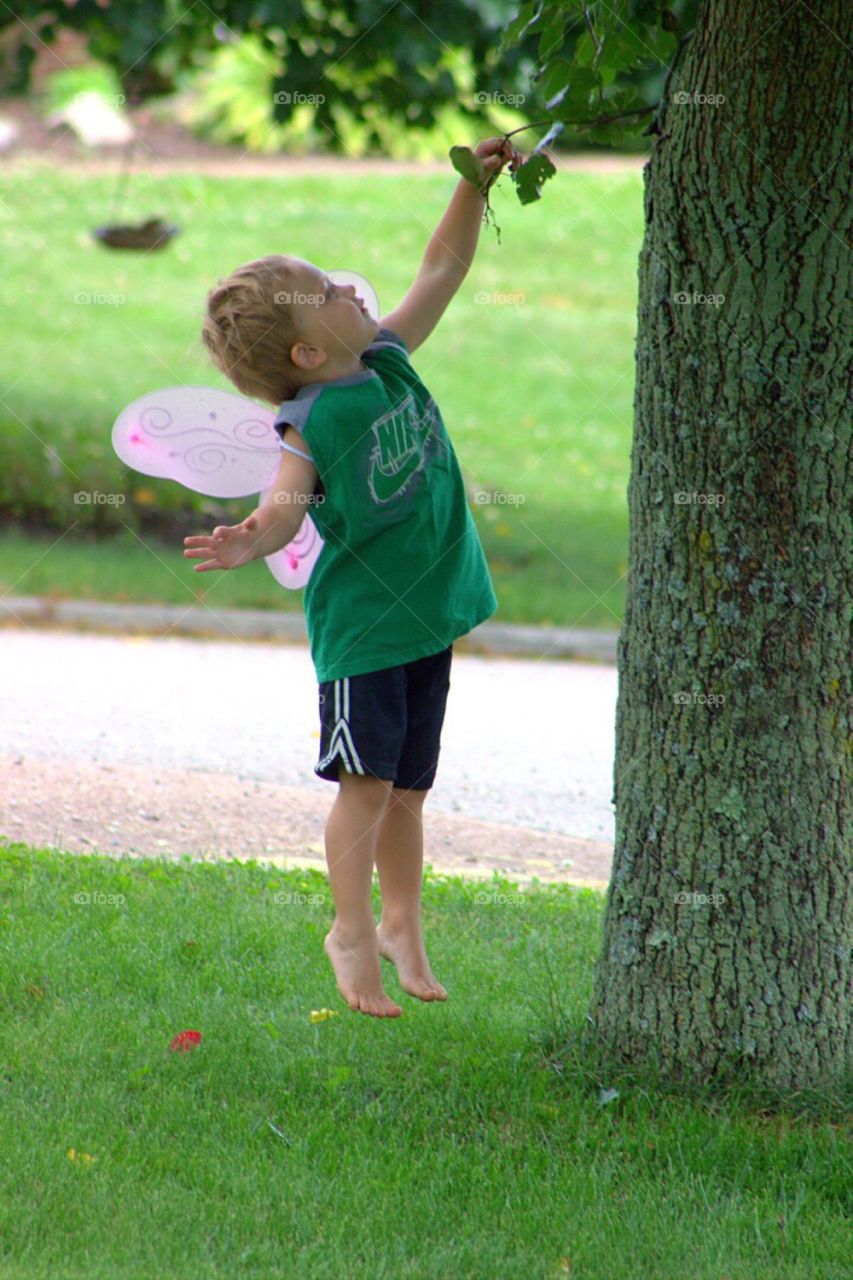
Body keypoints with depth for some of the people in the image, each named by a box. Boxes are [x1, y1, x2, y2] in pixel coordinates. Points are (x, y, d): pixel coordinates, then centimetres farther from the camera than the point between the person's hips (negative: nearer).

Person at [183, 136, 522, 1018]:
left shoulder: (390, 360, 4)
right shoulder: (311, 422, -17)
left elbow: (441, 271, 13)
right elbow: (285, 504, -30)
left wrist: (474, 186, 7)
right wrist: (251, 542, -51)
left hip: (429, 611, 6)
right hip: (359, 620, -6)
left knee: (408, 782, 13)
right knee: (367, 776, -7)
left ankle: (402, 922, 24)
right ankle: (353, 931, 6)